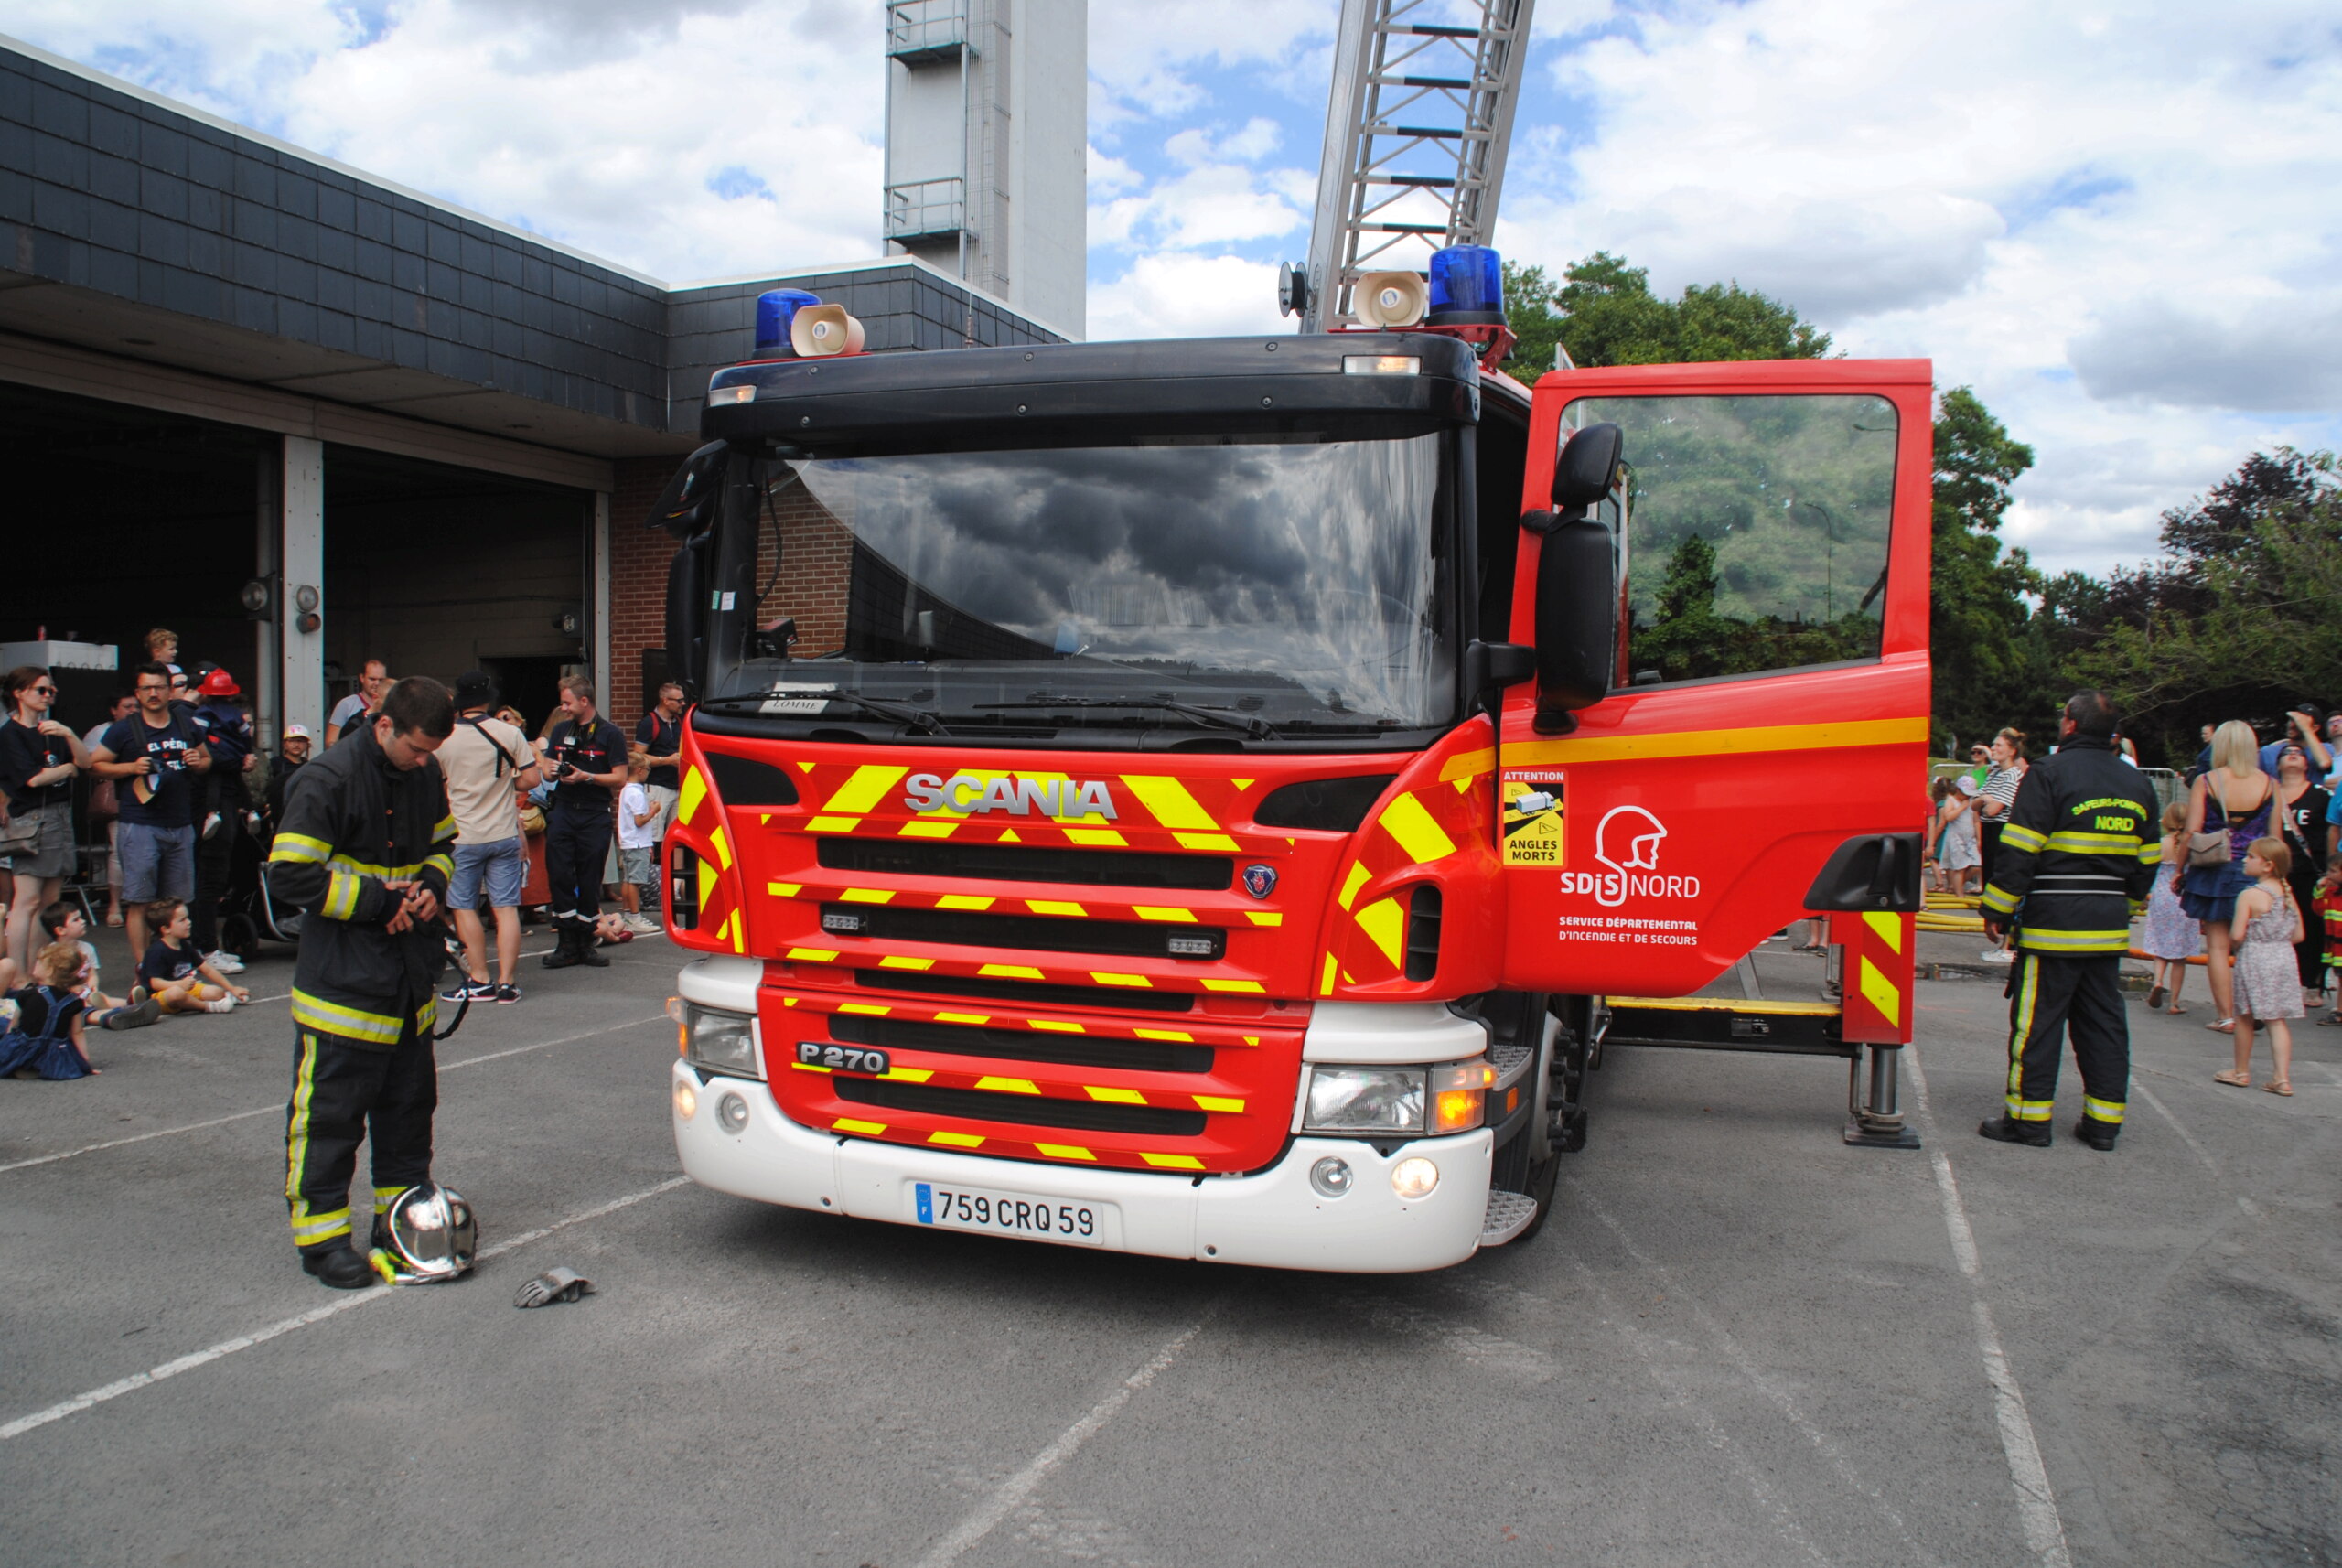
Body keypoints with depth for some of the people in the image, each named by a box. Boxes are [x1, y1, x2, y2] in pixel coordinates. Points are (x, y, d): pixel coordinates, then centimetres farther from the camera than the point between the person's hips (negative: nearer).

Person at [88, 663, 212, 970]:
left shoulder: (186, 728, 13)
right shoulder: (125, 730, 1)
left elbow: (207, 759, 25)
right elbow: (95, 764, 3)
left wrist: (198, 763, 1)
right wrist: (132, 767, -12)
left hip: (181, 826, 4)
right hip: (140, 826, -4)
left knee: (177, 902, 9)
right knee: (140, 901, -5)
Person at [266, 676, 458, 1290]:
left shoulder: (427, 774, 5)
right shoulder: (327, 780, -16)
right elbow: (289, 875, -17)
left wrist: (431, 884, -1)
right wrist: (379, 899, -18)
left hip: (411, 979, 7)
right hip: (343, 980, -7)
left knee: (410, 1100, 16)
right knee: (331, 1110, 0)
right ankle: (321, 1232, 12)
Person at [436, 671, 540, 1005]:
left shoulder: (443, 739, -5)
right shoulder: (510, 734, -5)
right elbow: (530, 779, -4)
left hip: (462, 836, -1)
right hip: (504, 835, 1)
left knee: (464, 907, 9)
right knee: (506, 907, 4)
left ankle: (480, 980, 8)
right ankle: (505, 982, 2)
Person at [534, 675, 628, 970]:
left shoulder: (609, 733, -2)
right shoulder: (560, 730, 14)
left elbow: (620, 778, -7)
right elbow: (548, 772, 18)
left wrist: (586, 777, -19)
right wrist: (552, 769, -5)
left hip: (595, 815, -4)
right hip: (562, 812, 4)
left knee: (590, 882, 2)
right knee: (560, 876, -5)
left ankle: (586, 943, 12)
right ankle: (567, 943, 2)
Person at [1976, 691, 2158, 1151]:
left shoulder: (2050, 773, -10)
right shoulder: (2136, 783, 12)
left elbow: (2019, 851, -14)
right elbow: (2146, 860, 17)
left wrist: (1997, 910, -9)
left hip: (2053, 923, -7)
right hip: (2109, 925, 7)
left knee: (2037, 1019, -1)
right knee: (2103, 1020, 12)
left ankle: (2029, 1117, 2)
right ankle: (2104, 1121, 15)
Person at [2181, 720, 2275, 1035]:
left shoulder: (2205, 782, -7)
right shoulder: (2269, 784, -2)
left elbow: (2192, 832, -8)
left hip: (2213, 873, -2)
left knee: (2217, 945, 4)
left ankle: (2226, 1016, 5)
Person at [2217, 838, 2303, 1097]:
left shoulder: (2249, 896, -14)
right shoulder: (2288, 894, 5)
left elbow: (2237, 935, -17)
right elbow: (2298, 935, 9)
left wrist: (2232, 940, 4)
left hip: (2254, 960, -6)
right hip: (2284, 959, 6)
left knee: (2245, 1017, 9)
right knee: (2278, 1020, 7)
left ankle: (2241, 1072, 20)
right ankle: (2283, 1078, 1)